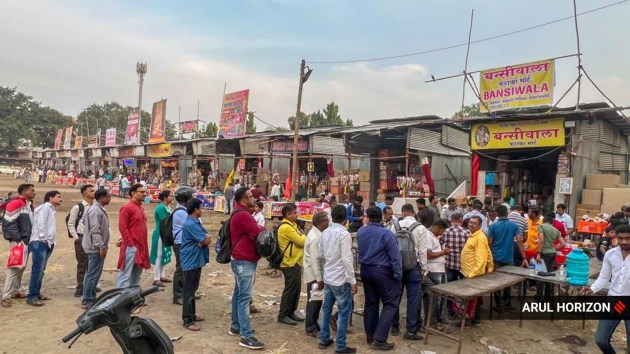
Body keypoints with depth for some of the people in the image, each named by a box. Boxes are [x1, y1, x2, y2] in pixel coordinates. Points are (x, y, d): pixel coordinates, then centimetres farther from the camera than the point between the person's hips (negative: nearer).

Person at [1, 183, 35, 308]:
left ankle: (16, 291, 25)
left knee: (21, 267, 14)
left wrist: (30, 239, 13)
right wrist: (17, 239, -18)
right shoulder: (15, 204, -13)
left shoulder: (28, 204, 15)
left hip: (27, 241, 9)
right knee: (14, 267, -11)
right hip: (18, 241, -9)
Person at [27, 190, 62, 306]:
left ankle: (37, 293, 21)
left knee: (41, 270, 13)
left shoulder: (51, 210, 21)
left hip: (47, 244, 10)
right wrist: (42, 237, -17)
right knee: (37, 270, -9)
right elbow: (40, 222, -18)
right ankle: (32, 296, -6)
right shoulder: (46, 207, -7)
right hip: (39, 243, -10)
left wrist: (51, 240, 9)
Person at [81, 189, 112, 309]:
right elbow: (95, 230, -24)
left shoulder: (99, 209, 14)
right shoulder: (95, 210, -18)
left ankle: (91, 298, 24)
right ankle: (87, 301, 0)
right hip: (96, 247, -11)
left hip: (96, 247, 11)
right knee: (93, 274, -6)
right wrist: (101, 246, -23)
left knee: (94, 274, 16)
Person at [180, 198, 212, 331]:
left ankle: (192, 315, 29)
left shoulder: (195, 222, 11)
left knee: (193, 289, 18)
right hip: (190, 261, -10)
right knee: (189, 291, -2)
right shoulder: (190, 224, -22)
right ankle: (187, 320, 5)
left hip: (196, 260, 10)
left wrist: (204, 240, -15)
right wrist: (206, 239, -1)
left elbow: (207, 238, 6)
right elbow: (206, 240, -23)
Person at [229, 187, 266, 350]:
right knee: (245, 297, -9)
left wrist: (260, 228, -7)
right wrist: (265, 228, -1)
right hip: (244, 261, -11)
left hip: (242, 260, 11)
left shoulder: (240, 212, 14)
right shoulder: (242, 215, -22)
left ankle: (236, 326, 30)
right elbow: (258, 231, -23)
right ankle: (246, 336, -7)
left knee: (239, 294, 18)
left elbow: (251, 231, 13)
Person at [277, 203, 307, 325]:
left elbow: (300, 240, 15)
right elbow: (301, 241, -18)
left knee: (296, 288, 14)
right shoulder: (286, 227, -19)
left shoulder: (291, 225, 14)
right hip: (290, 263, -10)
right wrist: (303, 236, 1)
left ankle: (291, 312, 24)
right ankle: (283, 315, 8)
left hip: (295, 261, 10)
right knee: (290, 289, -3)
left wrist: (303, 238, -6)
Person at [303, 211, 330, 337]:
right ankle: (311, 328, 12)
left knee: (317, 300, 17)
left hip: (317, 273, 9)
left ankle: (314, 324, 29)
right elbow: (314, 260, -24)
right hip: (314, 274, -9)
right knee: (314, 301, 1)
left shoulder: (317, 234, 8)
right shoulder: (315, 237, -23)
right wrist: (319, 278, -23)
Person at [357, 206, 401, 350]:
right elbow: (395, 256, -17)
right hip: (382, 271, -6)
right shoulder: (386, 233, -18)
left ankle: (371, 337, 22)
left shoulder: (360, 232, 0)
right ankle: (379, 339, -3)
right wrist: (398, 275, -10)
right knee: (390, 304, 2)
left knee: (370, 303, 14)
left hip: (365, 270, 6)